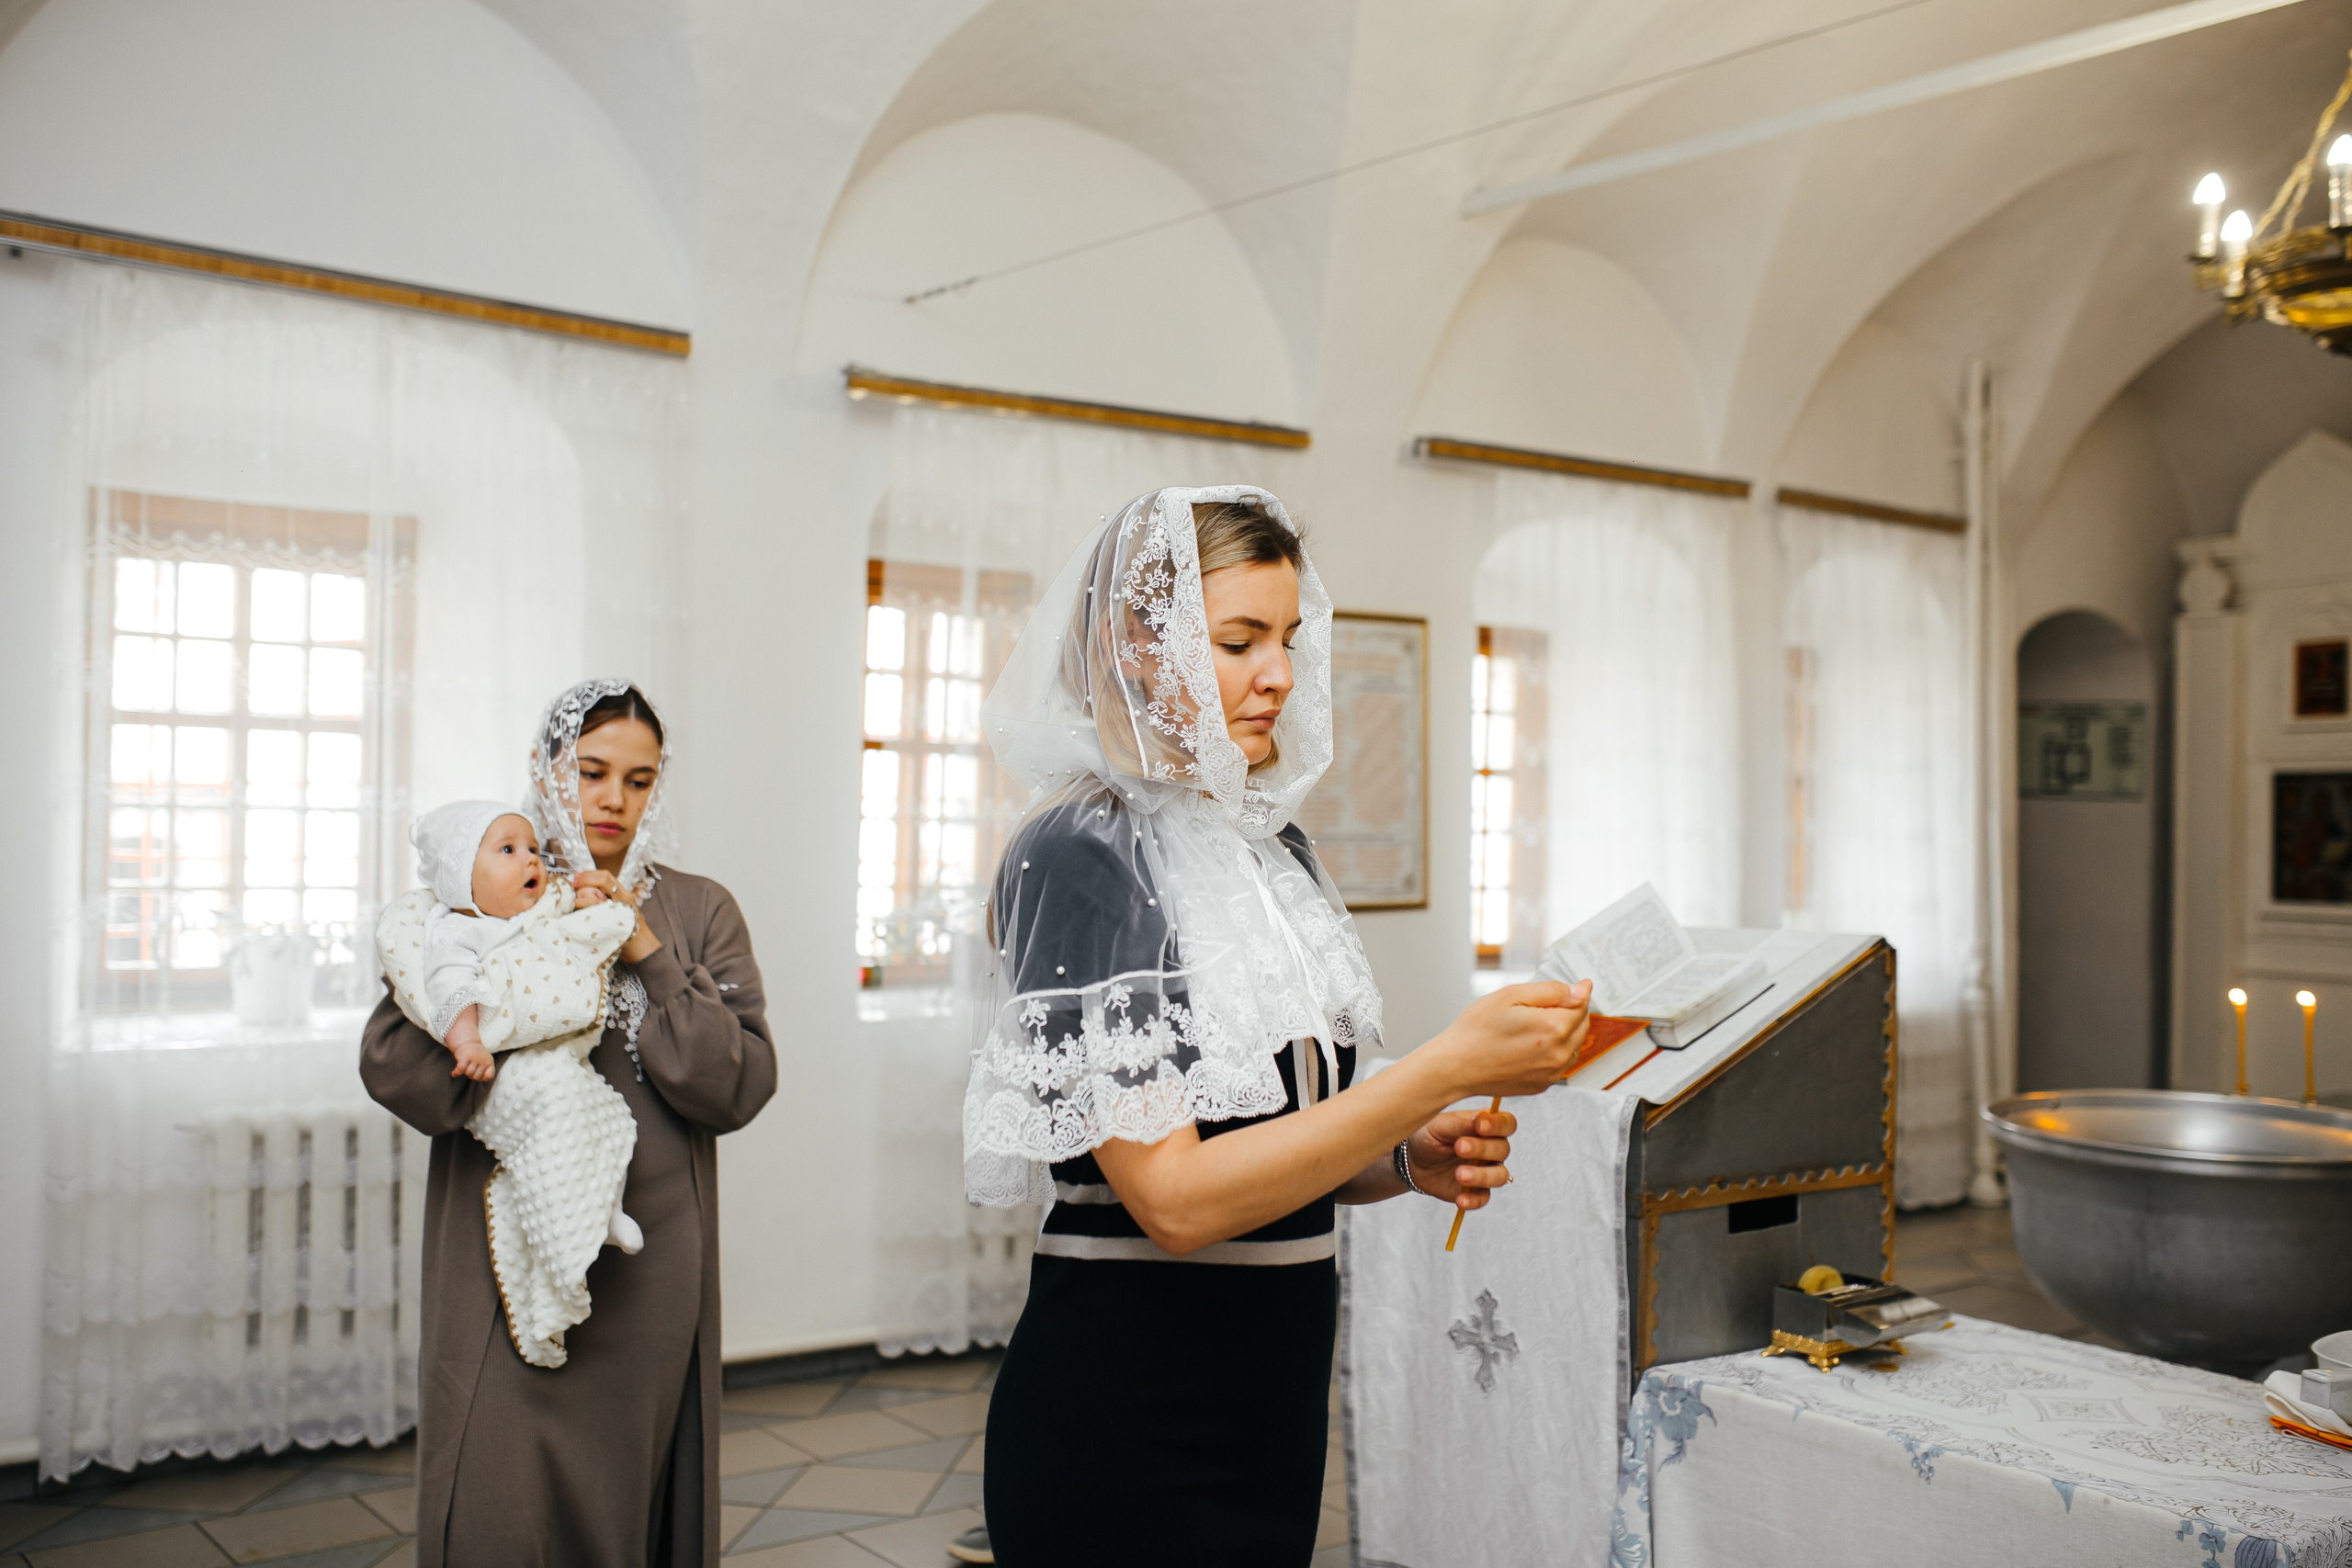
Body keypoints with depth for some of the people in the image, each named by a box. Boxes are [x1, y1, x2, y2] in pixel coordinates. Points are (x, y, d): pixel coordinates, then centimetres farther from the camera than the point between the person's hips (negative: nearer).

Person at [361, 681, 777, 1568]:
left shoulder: (698, 913, 7)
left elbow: (741, 1087, -4)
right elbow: (392, 1067, -8)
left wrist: (649, 958, -11)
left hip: (647, 1271, 1)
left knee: (624, 1489, 8)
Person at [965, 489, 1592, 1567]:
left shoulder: (1274, 848, 7)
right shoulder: (1082, 855, -16)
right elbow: (1173, 1197, -23)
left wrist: (1409, 1162, -4)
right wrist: (1447, 1068, -24)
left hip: (1276, 1396, 7)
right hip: (1130, 1421, -7)